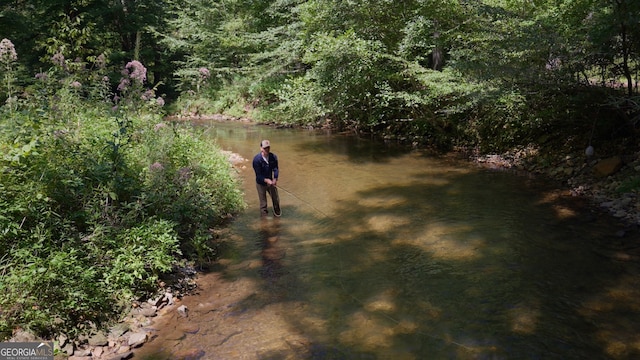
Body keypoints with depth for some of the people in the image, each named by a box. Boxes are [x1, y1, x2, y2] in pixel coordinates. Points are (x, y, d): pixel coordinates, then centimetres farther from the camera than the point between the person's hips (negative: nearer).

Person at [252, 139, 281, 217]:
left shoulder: (273, 157, -11)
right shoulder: (256, 159, -23)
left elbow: (275, 169, -9)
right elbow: (258, 174, -22)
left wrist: (275, 179, -26)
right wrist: (266, 180, -35)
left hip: (271, 182, 4)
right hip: (261, 183, -4)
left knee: (276, 199, 19)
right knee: (263, 203, 6)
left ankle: (277, 213, 43)